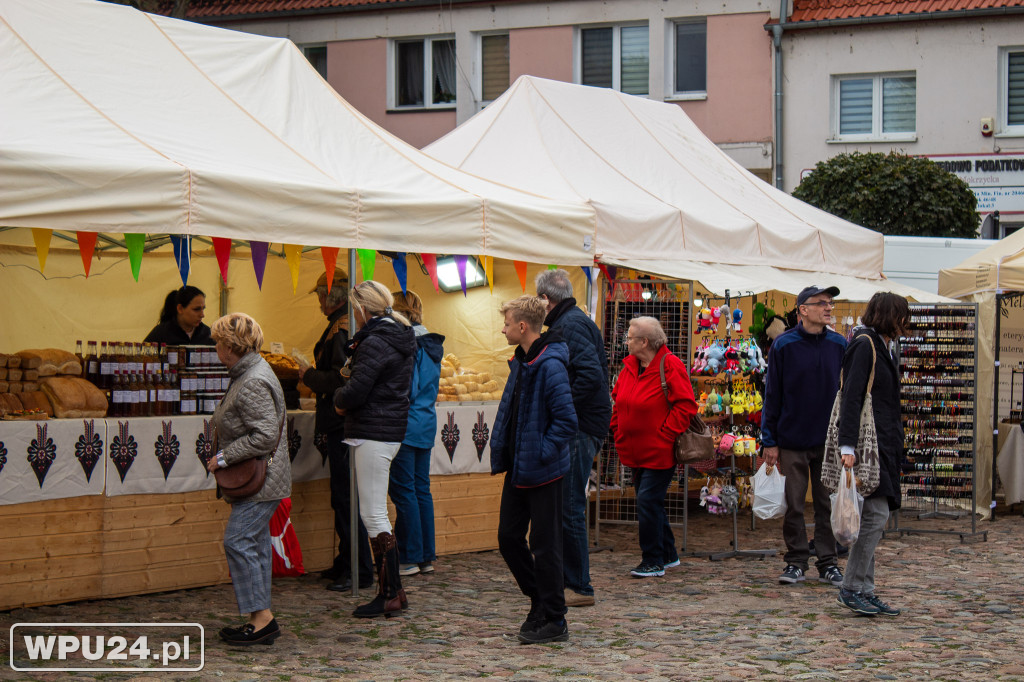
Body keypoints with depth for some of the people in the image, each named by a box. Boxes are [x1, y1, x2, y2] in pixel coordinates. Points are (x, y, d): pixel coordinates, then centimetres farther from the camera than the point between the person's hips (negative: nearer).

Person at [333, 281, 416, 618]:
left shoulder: (375, 343, -16)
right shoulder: (401, 339, 15)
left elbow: (355, 391, -20)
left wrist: (339, 400, 0)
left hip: (373, 432, -10)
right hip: (392, 429, 10)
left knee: (373, 514, -6)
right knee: (373, 512, 15)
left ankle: (391, 594, -3)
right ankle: (391, 590, 18)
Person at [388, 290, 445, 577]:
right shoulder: (431, 345, 13)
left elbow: (405, 390, -17)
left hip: (405, 426, -9)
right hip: (427, 425, 9)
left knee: (404, 491, -3)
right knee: (421, 490, 12)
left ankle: (410, 558, 1)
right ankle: (426, 557, 16)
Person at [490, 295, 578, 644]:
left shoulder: (550, 366, -19)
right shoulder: (520, 362, 11)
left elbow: (567, 420, -21)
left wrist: (540, 453, -18)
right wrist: (502, 451, 13)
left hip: (543, 471, -9)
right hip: (518, 468, 9)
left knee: (544, 546, 0)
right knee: (508, 537, 13)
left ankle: (553, 622, 10)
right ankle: (540, 601, 28)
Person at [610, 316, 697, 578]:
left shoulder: (670, 366, -14)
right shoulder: (630, 366, 9)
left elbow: (685, 406, -17)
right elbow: (618, 401, 20)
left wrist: (664, 435, -18)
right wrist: (618, 431, 10)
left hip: (659, 453, -8)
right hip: (636, 452, 8)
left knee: (647, 502, -10)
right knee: (650, 504, 14)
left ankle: (653, 561, 0)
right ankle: (668, 554, 28)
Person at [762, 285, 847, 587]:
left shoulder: (839, 346, 4)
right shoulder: (783, 345, -3)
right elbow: (772, 395, 0)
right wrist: (770, 441, -3)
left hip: (829, 440, 2)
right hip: (792, 441, -2)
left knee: (827, 504, 6)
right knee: (793, 505, 4)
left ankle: (828, 564, 15)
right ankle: (796, 562, 15)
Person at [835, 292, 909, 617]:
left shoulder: (880, 346, 20)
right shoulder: (864, 344, -9)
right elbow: (851, 396, -17)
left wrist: (893, 444, 17)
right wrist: (848, 445, -23)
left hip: (883, 444, 10)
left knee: (873, 517, 8)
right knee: (876, 514, -12)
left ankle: (865, 591, 11)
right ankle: (851, 588, -6)